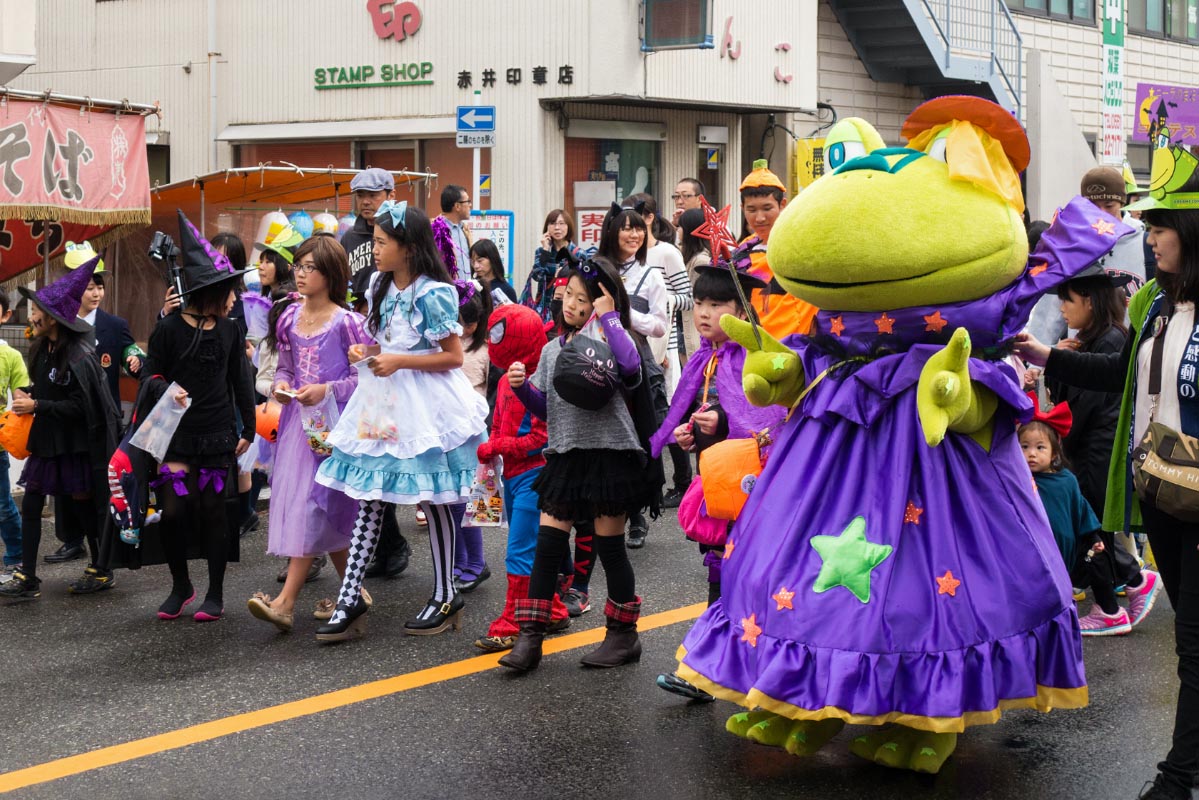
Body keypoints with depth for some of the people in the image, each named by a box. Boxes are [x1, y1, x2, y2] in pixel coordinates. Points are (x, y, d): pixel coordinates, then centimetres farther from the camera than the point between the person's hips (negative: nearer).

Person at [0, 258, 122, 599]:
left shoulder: (79, 357, -21)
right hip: (49, 440, 8)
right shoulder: (45, 349, 5)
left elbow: (80, 407, -22)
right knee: (30, 504, 3)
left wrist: (37, 405, -21)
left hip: (78, 443, -8)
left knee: (83, 503, 5)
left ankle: (102, 571, 22)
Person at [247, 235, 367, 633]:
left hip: (331, 423, -6)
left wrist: (326, 390, -19)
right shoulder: (289, 318, 10)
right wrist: (281, 383, -1)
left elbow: (362, 377, -8)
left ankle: (285, 602, -15)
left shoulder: (345, 322, -8)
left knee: (312, 504, -12)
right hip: (298, 419, 6)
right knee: (328, 511, 9)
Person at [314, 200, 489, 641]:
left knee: (432, 500, 4)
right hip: (382, 399, 7)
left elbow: (454, 357, -13)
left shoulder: (432, 294, -15)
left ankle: (445, 596, 18)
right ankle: (350, 598, 5)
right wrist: (366, 351, 2)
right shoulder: (380, 285, 9)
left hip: (421, 403, -7)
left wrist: (399, 361, -19)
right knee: (368, 499, 4)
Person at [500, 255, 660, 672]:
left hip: (609, 451, -5)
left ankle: (623, 635, 19)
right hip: (565, 454, 5)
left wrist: (609, 316, -18)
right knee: (547, 545, 1)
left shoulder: (607, 334, -4)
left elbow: (631, 365, -28)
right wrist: (522, 387, -4)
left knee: (610, 546, 4)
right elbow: (544, 407, 15)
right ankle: (529, 638, 5)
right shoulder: (553, 349, 14)